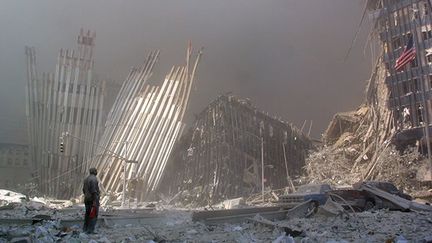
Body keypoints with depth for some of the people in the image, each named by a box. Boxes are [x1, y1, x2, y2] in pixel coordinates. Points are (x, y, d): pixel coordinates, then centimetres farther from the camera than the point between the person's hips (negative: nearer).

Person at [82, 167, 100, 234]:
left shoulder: (86, 179, 13)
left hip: (87, 199, 9)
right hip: (93, 199, -9)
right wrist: (95, 201, -21)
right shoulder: (94, 179, -15)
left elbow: (84, 189, 16)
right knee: (94, 215, -5)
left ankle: (85, 228, 19)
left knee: (88, 214, 15)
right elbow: (93, 190, -21)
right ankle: (90, 230, -7)